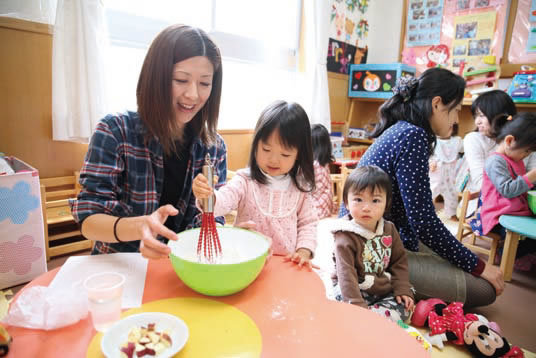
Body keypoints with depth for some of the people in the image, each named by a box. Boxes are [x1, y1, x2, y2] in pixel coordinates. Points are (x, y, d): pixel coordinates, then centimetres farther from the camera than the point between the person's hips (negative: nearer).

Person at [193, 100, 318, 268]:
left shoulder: (300, 187, 1)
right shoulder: (245, 180, -7)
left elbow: (308, 223, 9)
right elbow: (224, 200, -24)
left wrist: (304, 251, -6)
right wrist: (208, 196, -46)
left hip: (286, 265, 1)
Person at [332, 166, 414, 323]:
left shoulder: (389, 229, 1)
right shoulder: (346, 238, -18)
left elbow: (399, 261, 8)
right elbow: (346, 275, -24)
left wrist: (403, 290, -3)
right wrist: (358, 306, -30)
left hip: (385, 290, 6)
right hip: (355, 292, -6)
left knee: (403, 308, -15)